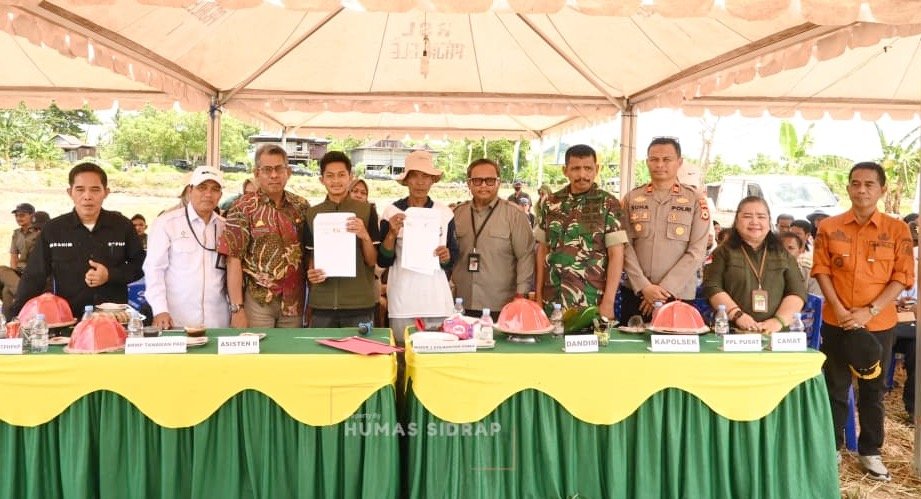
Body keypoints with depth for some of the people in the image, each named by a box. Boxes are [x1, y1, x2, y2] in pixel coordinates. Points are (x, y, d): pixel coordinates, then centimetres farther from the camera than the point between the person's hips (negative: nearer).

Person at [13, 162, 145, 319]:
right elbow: (34, 278, 4)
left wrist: (111, 275, -9)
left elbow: (140, 265, 6)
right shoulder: (52, 230, 2)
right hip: (68, 320, 0)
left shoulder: (122, 226, 0)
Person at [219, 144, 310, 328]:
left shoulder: (302, 206, 6)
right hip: (256, 300, -3)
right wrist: (237, 308, -14)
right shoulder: (243, 207, -4)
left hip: (294, 301, 3)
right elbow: (234, 258, -8)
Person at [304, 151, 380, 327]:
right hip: (321, 305, 2)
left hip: (360, 305, -2)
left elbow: (372, 261, -1)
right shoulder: (312, 214, 6)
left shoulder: (366, 211, -1)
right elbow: (310, 256, 14)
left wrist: (365, 236, -19)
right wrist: (311, 273, -7)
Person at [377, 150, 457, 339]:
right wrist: (392, 233, -16)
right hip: (403, 302, -1)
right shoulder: (391, 212, -1)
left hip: (438, 302, 2)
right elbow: (383, 261, -2)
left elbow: (453, 259, 10)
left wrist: (446, 257, -11)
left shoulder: (445, 213, 4)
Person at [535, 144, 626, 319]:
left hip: (591, 302, -3)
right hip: (552, 301, 3)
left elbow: (616, 254, -7)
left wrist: (608, 302, -13)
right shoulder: (551, 203, 6)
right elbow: (543, 249, 10)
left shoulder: (609, 204, -3)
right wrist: (538, 294, 5)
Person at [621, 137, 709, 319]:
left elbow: (697, 252, -5)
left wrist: (665, 289, -12)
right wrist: (644, 286, -11)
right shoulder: (631, 199, 7)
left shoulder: (696, 200, 2)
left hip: (679, 296, -1)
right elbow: (625, 246, 0)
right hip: (635, 293, 2)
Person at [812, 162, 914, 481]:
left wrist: (870, 311, -15)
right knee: (835, 387, 9)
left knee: (873, 389, 12)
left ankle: (870, 451, 25)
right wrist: (839, 310, -13)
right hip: (837, 321, 0)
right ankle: (832, 447, 22)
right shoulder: (829, 227, 0)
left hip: (879, 323, 0)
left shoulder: (897, 229, -2)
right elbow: (821, 270, -1)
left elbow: (903, 276, -5)